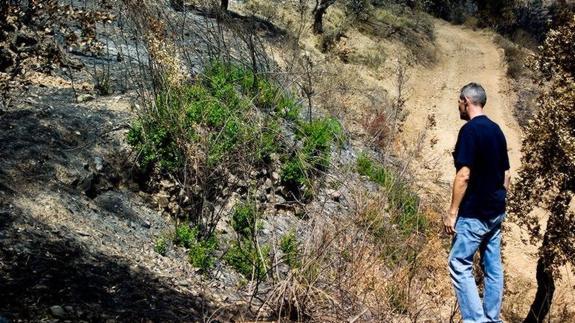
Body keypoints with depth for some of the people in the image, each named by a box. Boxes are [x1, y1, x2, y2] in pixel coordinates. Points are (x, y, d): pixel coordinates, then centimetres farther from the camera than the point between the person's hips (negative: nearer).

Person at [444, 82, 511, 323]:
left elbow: (464, 175, -20)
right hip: (496, 212, 9)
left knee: (459, 264, -5)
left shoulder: (470, 130, -15)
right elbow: (506, 174, 14)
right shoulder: (496, 130, 10)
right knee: (493, 266, 11)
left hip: (474, 213, -9)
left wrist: (452, 212, -16)